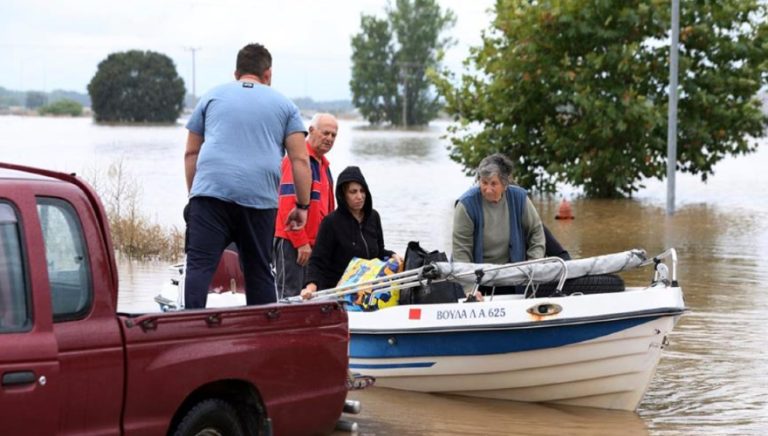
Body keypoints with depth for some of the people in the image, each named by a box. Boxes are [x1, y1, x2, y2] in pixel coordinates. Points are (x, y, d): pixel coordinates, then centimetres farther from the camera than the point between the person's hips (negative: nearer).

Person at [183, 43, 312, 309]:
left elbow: (191, 153, 18)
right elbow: (300, 159, 9)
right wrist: (302, 205, 12)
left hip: (211, 191, -1)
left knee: (199, 265, -9)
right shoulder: (284, 105, 18)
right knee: (259, 272, 11)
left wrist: (193, 194, 23)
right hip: (260, 198, 1)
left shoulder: (212, 97, 20)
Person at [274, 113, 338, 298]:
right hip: (292, 241, -9)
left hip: (314, 243, 9)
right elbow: (288, 205, -18)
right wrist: (301, 242, -18)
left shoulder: (323, 164, 18)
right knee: (290, 296, -10)